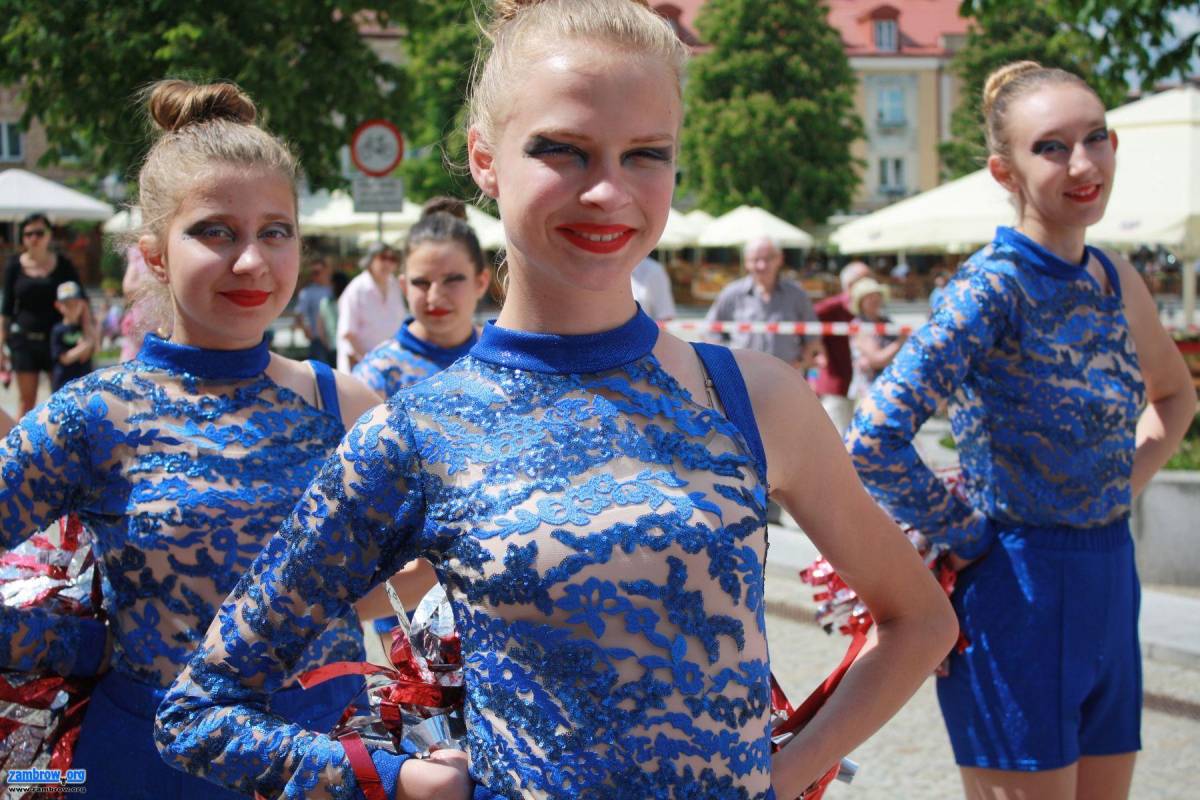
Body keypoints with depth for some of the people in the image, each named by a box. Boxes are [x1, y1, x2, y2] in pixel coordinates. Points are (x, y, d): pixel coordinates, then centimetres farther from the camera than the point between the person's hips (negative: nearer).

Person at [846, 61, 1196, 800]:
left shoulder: (1115, 283, 5)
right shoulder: (993, 287, -17)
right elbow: (875, 441, -27)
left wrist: (1127, 487, 10)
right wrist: (966, 536, -14)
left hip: (1110, 591, 7)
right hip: (1019, 593, -7)